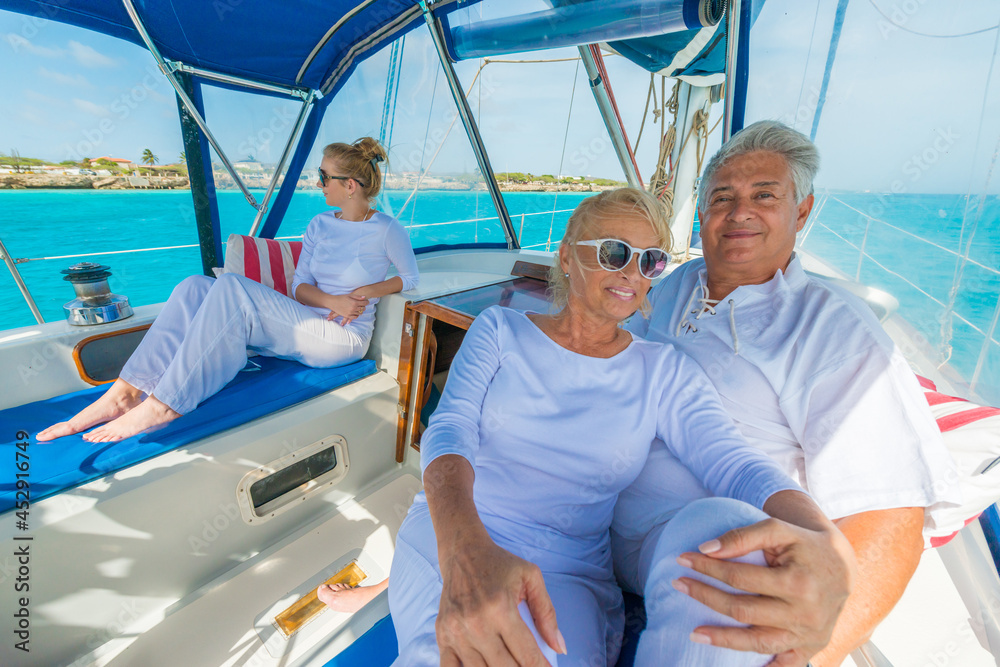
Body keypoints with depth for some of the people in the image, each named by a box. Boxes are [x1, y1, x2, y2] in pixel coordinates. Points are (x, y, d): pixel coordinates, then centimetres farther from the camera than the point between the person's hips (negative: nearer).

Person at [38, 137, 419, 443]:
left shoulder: (387, 231, -3)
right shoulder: (320, 225, 15)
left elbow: (410, 277, 7)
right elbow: (300, 287, 12)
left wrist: (365, 292, -8)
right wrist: (332, 300, -10)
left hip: (343, 339, -7)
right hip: (306, 325, 7)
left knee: (231, 288, -27)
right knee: (195, 288, -12)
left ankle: (163, 405, -22)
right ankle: (126, 393, -18)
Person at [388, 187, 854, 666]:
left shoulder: (664, 371, 7)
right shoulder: (499, 329, 5)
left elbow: (735, 464, -6)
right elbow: (449, 429, -9)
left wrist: (823, 542, -31)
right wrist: (464, 549, -31)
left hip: (565, 573, 4)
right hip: (445, 539, -2)